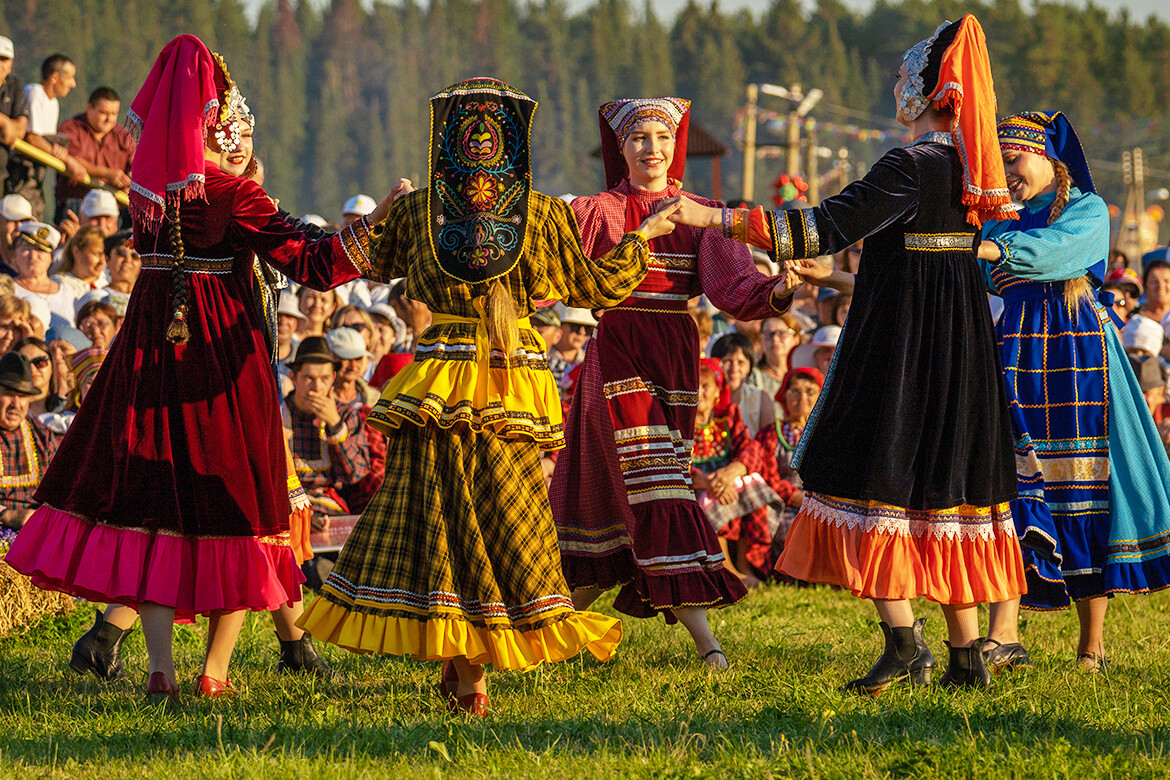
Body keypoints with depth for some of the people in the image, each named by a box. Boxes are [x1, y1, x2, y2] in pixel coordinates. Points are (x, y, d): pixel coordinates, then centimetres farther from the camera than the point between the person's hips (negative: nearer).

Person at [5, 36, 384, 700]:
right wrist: (377, 219, -18)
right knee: (233, 497, 9)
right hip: (226, 349, -4)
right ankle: (216, 671, 10)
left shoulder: (151, 182, 0)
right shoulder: (234, 195, -14)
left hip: (152, 344, 4)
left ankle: (163, 668, 0)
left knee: (154, 498, 8)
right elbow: (312, 264, -18)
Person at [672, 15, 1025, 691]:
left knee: (878, 480, -2)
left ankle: (903, 639, -10)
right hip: (960, 348, 8)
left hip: (901, 349, -8)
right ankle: (967, 654, 10)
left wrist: (713, 217, -19)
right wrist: (835, 276, 30)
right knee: (944, 483, 10)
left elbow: (829, 225, -21)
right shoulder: (970, 170, 9)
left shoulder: (913, 166, -16)